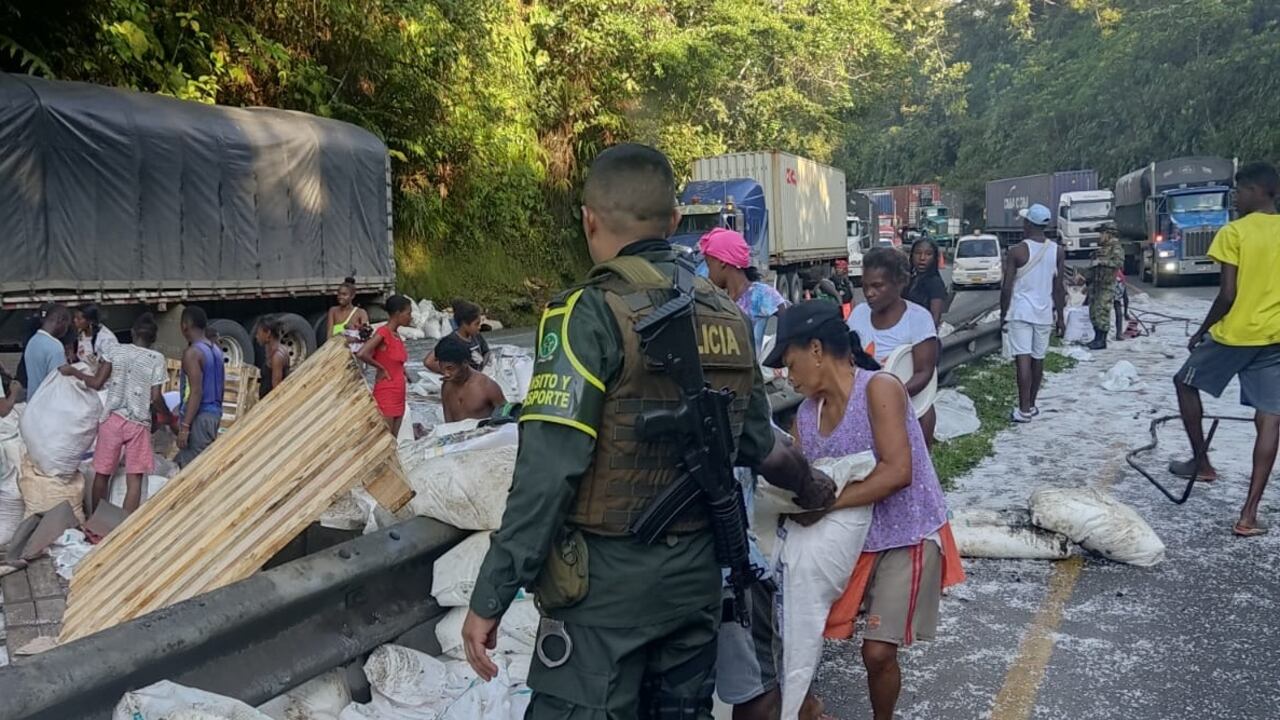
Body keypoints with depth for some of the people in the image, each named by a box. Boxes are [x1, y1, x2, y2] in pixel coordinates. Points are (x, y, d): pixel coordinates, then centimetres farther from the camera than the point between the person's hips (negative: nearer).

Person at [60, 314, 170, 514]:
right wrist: (169, 418, 9)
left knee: (102, 473, 13)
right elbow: (156, 398, -6)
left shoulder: (115, 350, 3)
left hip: (112, 418, 2)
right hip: (139, 423, -2)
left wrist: (73, 371, 11)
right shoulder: (157, 359, -2)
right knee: (134, 478, -1)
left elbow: (97, 383, -3)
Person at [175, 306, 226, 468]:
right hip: (214, 413, 9)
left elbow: (196, 392, -20)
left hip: (199, 417, -9)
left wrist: (185, 426, -21)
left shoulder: (192, 353, -14)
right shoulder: (216, 350, 12)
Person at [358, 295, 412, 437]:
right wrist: (381, 368, -14)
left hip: (399, 394, 8)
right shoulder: (383, 332, -14)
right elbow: (361, 354, -26)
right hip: (386, 393, -8)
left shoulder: (396, 335, 11)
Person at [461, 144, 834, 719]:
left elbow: (547, 475, -21)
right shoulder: (726, 316, 4)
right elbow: (756, 444, 13)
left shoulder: (590, 314, -16)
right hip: (696, 575, 7)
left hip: (606, 582, -6)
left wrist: (490, 597, -15)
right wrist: (808, 487, 34)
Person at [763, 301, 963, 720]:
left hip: (907, 539, -6)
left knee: (878, 652, -6)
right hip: (852, 537, 6)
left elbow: (898, 472, -27)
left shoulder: (879, 388, -18)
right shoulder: (805, 415, 2)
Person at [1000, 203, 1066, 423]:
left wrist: (1003, 314, 4)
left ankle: (1024, 409, -11)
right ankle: (1031, 405, 23)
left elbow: (1007, 287, -8)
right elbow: (1059, 288, 4)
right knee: (1038, 359, 13)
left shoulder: (1017, 251, -10)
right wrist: (1059, 317, 12)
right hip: (1044, 312, 4)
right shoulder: (1057, 252, 1)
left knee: (1023, 358, -7)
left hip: (1020, 311, -4)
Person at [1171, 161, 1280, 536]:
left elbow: (1227, 295, -12)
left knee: (1186, 383, 22)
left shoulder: (1234, 233, -10)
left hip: (1234, 333, -4)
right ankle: (1249, 513, -3)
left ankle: (1202, 462, 28)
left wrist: (1202, 330, 1)